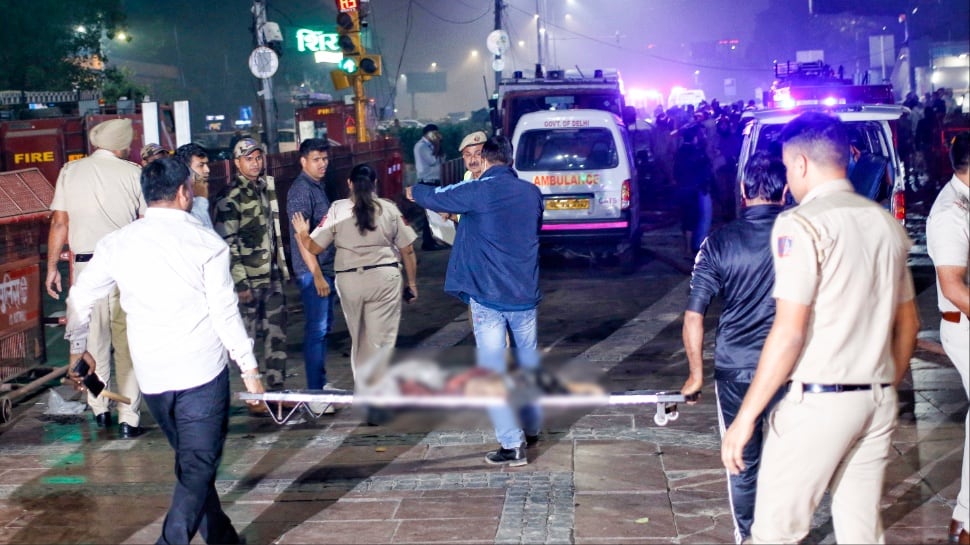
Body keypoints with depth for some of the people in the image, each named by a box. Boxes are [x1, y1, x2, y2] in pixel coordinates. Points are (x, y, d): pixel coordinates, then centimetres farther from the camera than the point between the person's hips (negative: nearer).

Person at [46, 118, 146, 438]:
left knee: (93, 339, 15)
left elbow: (59, 223, 5)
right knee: (127, 343, 3)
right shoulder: (132, 173, -1)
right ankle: (128, 419, 3)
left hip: (86, 264, 2)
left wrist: (52, 267, 11)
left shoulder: (70, 171, 5)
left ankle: (99, 409, 22)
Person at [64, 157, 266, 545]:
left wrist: (79, 348, 27)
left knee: (192, 464, 20)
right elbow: (225, 311, -9)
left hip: (149, 374, 5)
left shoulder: (116, 243, 3)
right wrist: (249, 368, -1)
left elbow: (80, 299, 11)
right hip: (202, 370, -5)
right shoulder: (206, 241, -7)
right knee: (198, 468, 1)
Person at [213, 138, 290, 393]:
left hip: (272, 276, 7)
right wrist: (241, 283, -18)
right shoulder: (230, 199, -10)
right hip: (250, 280, -7)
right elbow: (227, 244, -14)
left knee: (277, 332, 9)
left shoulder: (266, 188, 12)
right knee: (248, 335, 0)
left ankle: (276, 387, 18)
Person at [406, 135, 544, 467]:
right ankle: (532, 430, 33)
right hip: (525, 296, 5)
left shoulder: (477, 192, -8)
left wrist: (414, 191, 30)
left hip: (488, 297, -5)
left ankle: (512, 445, -2)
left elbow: (436, 197, 6)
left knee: (493, 370, 0)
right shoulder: (532, 194, 6)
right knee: (529, 364, 19)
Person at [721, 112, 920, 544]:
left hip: (818, 400, -7)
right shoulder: (886, 223, 11)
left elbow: (789, 332, -16)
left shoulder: (801, 224, -10)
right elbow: (908, 325, 16)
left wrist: (745, 416, -12)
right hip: (878, 401, 7)